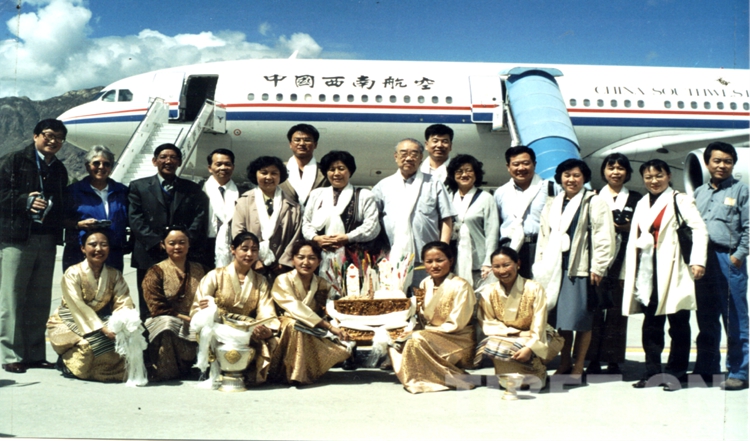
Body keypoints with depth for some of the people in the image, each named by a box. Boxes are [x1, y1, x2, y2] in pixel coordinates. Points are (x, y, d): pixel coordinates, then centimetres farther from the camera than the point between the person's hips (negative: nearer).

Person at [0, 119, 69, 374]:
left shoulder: (59, 170, 17)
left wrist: (52, 208, -4)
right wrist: (25, 201, -16)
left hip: (47, 241, 5)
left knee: (40, 301, 8)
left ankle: (35, 354, 15)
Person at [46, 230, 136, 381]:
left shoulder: (114, 275, 2)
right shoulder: (73, 273, -11)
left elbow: (123, 304, -10)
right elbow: (78, 308, -21)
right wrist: (102, 328, -33)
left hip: (101, 320, 4)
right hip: (70, 322, -4)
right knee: (88, 346, -32)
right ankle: (68, 362, 0)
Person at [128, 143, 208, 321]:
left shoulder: (192, 189, 15)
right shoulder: (139, 186, 12)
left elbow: (199, 219, 4)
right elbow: (136, 220, 1)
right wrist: (157, 243, -10)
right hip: (149, 256, -1)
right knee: (149, 312, 2)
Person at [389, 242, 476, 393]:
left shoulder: (460, 286, -14)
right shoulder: (425, 284, 5)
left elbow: (456, 325, -16)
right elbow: (423, 321, 8)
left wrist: (422, 330, -17)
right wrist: (416, 311, -15)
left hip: (457, 340, -7)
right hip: (430, 335, 7)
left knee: (418, 340, -29)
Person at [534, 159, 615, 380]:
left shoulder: (594, 203, 0)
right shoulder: (551, 205, 18)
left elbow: (604, 238, -7)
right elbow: (543, 238, 18)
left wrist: (597, 268, -12)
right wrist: (540, 267, 12)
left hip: (581, 269, -5)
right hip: (556, 269, 5)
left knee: (581, 320, 0)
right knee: (560, 318, 8)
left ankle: (578, 367, 9)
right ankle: (564, 363, 19)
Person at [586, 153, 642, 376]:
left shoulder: (636, 199, 13)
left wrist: (630, 228, -8)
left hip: (622, 265, 0)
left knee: (617, 313, -1)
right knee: (594, 310, -3)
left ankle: (613, 362, 5)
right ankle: (593, 360, 3)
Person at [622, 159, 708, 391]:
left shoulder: (680, 201, 0)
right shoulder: (642, 204, 19)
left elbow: (699, 229, -10)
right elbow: (633, 239, 18)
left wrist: (697, 260, -20)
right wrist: (629, 272, 13)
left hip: (673, 271, -5)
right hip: (648, 271, 5)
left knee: (678, 324, 1)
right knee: (651, 324, 7)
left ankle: (676, 373, 9)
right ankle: (652, 372, 14)